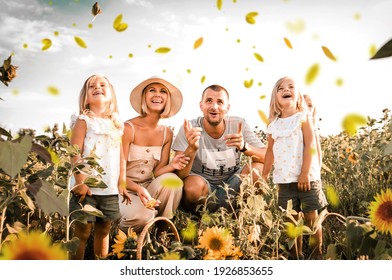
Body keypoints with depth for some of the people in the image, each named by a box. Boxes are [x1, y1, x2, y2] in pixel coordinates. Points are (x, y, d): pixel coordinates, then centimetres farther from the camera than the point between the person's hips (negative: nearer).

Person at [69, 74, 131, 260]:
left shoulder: (116, 125, 13)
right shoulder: (83, 120, -2)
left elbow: (120, 158, 13)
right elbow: (75, 153, -10)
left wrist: (121, 184, 9)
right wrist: (80, 182, -18)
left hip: (110, 189, 5)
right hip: (87, 187, -5)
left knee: (103, 231, 14)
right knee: (82, 232, 1)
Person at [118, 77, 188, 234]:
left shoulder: (167, 133, 1)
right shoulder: (128, 128, -14)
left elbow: (157, 172, -1)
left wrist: (172, 166, -24)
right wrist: (138, 189, -34)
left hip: (149, 187, 4)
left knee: (172, 180, -28)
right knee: (143, 216, -34)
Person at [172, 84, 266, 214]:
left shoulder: (238, 124, -9)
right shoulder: (189, 129, -16)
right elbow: (180, 174, -22)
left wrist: (244, 146, -35)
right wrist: (191, 149, -42)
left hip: (232, 184, 3)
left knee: (259, 168, -22)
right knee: (193, 186, -35)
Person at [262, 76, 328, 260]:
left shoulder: (303, 117, 0)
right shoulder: (273, 125, 9)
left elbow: (310, 145, -8)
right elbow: (270, 152, 13)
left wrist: (305, 172, -16)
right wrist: (264, 176, 9)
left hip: (307, 177, -3)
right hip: (284, 180, 3)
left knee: (311, 217, 4)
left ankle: (317, 254, 19)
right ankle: (296, 255, 21)